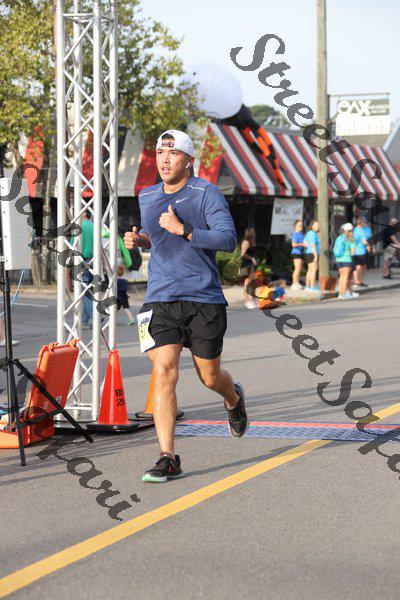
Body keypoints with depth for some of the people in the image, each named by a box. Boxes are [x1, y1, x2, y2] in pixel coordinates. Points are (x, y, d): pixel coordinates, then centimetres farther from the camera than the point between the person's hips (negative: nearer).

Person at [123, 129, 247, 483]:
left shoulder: (207, 194, -5)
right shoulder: (147, 198, 12)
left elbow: (228, 240, -16)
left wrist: (183, 230, -24)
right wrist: (139, 240, 8)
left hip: (204, 300, -3)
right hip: (160, 300, 3)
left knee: (210, 377, 9)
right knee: (164, 374, -13)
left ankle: (234, 398, 47)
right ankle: (168, 459, -11)